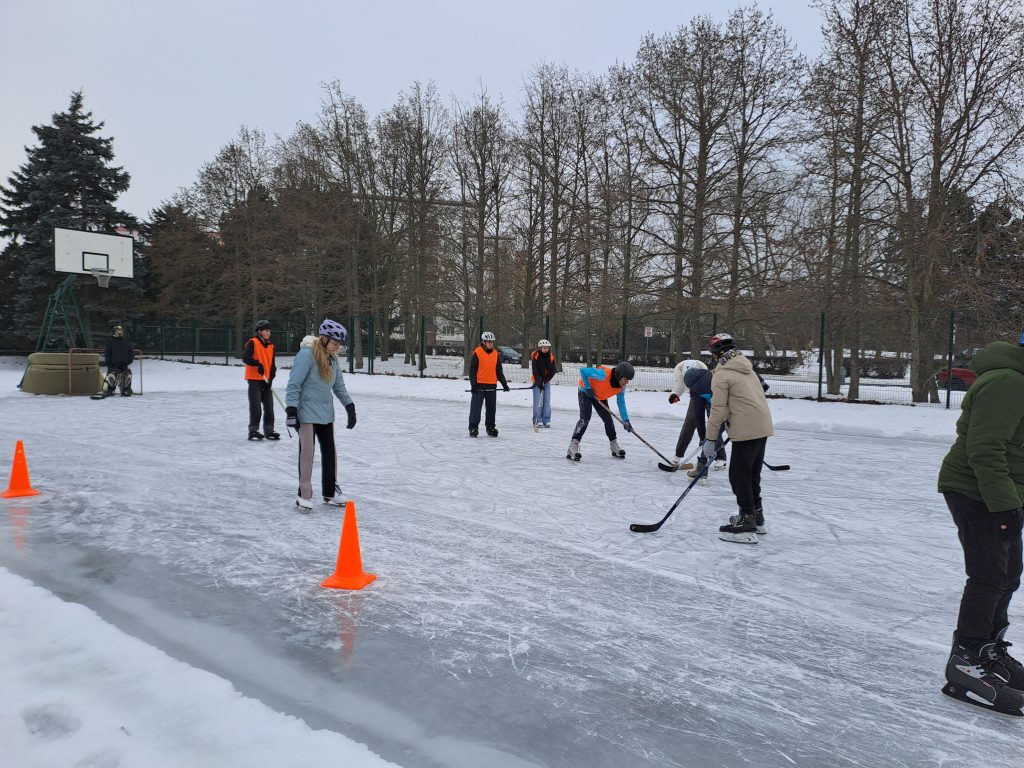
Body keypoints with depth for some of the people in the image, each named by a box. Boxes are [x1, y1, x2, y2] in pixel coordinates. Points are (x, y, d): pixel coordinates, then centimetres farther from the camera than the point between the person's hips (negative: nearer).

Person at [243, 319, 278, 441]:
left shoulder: (270, 346, 12)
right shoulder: (252, 343, -8)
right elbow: (245, 358, -18)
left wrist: (271, 377, 0)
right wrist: (258, 364, -29)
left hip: (266, 380, 6)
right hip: (254, 379, -6)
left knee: (269, 406, 7)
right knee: (255, 406, -4)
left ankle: (269, 430, 15)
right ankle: (253, 430, 5)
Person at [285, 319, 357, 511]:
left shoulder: (333, 359, 7)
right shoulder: (306, 355, -17)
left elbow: (339, 386, 14)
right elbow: (294, 385, -17)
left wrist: (350, 407, 9)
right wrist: (291, 410, -21)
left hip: (326, 413, 8)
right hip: (307, 413, -8)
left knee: (330, 452, 11)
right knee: (307, 453, -2)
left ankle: (330, 492, 24)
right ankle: (304, 495, 10)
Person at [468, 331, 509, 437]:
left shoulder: (496, 354, 10)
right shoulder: (477, 353, -4)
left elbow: (499, 371, 15)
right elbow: (472, 370, -5)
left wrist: (504, 383, 10)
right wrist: (473, 384, -12)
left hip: (492, 386, 5)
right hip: (479, 385, -4)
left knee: (491, 408, 9)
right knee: (476, 407, -2)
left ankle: (490, 427, 19)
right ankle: (473, 427, 5)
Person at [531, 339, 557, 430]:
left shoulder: (551, 357, 0)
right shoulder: (536, 357, -11)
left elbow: (553, 370, -3)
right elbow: (535, 370, -16)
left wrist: (546, 379, -15)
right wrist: (539, 382, -23)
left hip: (547, 381, 4)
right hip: (537, 381, -4)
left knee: (547, 401, 3)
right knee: (538, 401, -7)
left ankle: (546, 420, 9)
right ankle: (537, 420, -1)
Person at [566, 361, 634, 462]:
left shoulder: (622, 386, -16)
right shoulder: (604, 374, -38)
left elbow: (621, 402, -7)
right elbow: (583, 371, -35)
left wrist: (626, 420, -14)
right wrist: (588, 388, -29)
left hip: (601, 397, 7)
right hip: (586, 392, -7)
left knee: (608, 419, 9)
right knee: (585, 418, -22)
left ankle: (615, 448, 26)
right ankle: (572, 448, -25)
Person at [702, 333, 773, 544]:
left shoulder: (721, 374, -9)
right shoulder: (746, 367, 16)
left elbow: (718, 409, -12)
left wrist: (710, 439, -8)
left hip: (746, 430, -9)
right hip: (763, 426, 9)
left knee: (739, 475, -2)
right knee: (751, 473, 19)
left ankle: (747, 525, 0)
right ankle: (756, 517, 30)